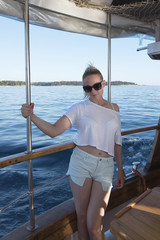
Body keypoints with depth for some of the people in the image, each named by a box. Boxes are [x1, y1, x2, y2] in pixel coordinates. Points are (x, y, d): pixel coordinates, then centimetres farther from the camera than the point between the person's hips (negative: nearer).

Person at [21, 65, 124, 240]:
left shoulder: (114, 108, 9)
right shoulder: (79, 108, -1)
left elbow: (117, 141, 12)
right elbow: (54, 131, -12)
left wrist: (120, 170, 13)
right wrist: (31, 115, -26)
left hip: (105, 168, 1)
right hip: (81, 163, -1)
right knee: (82, 218, 12)